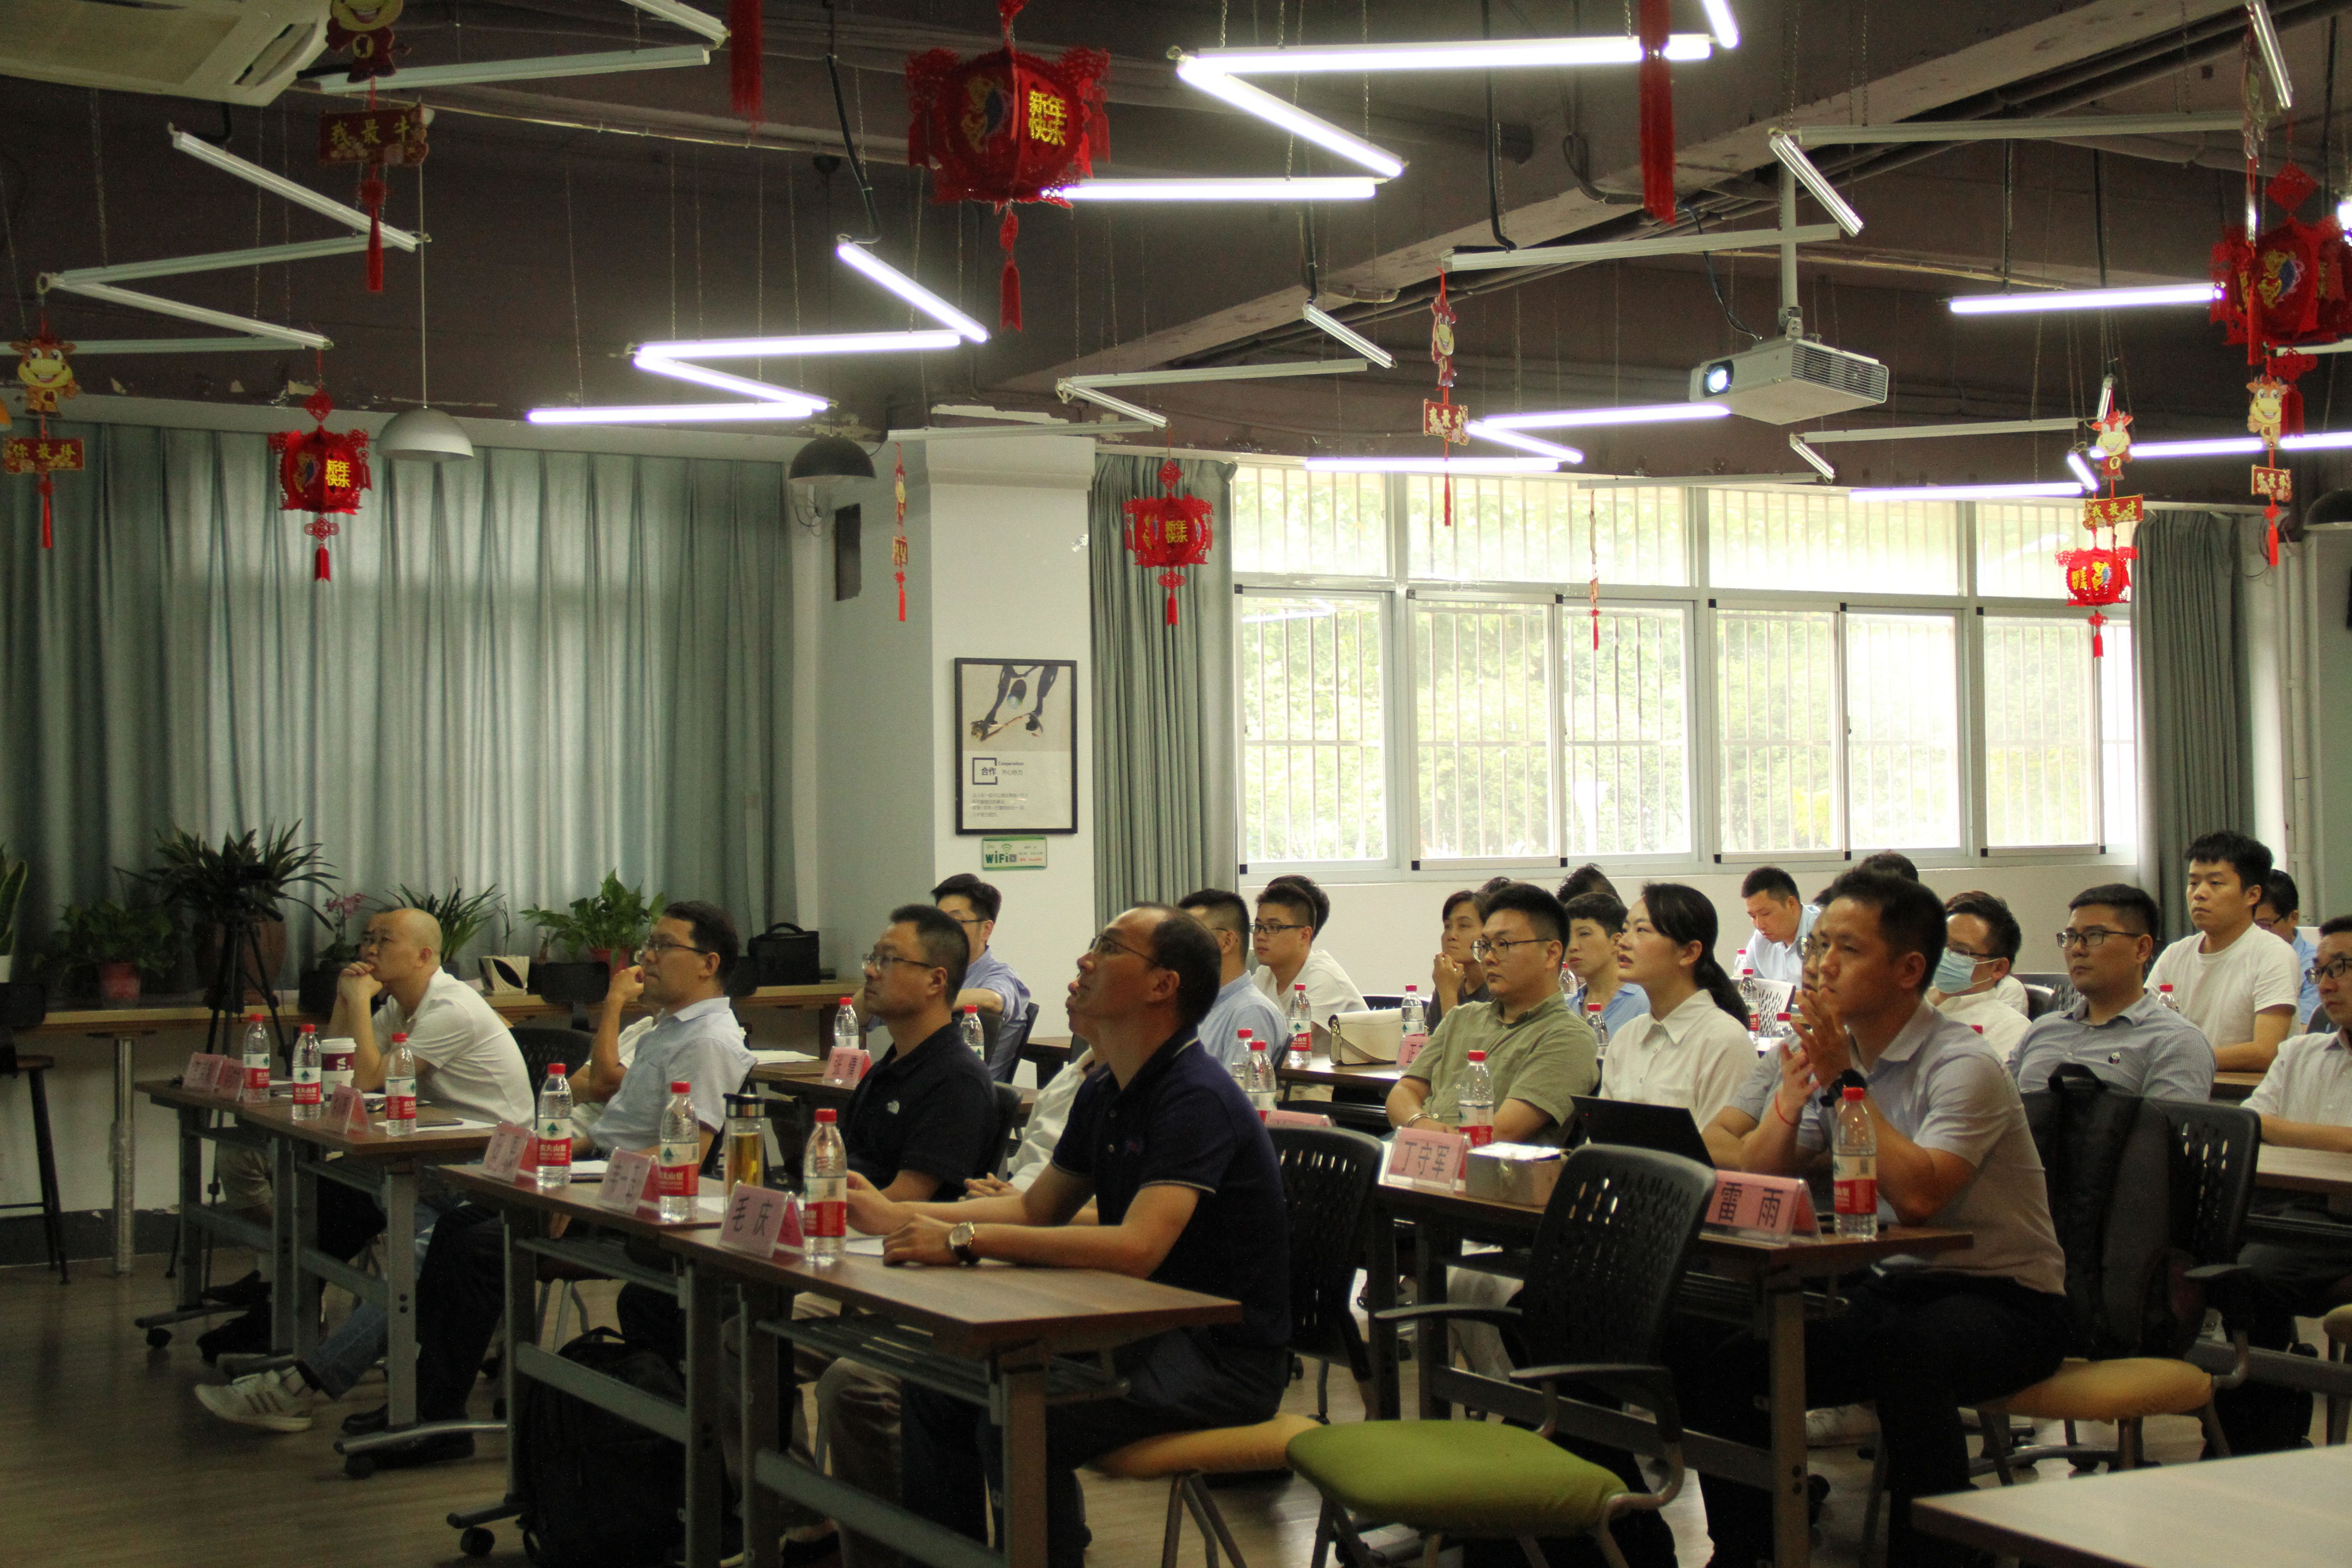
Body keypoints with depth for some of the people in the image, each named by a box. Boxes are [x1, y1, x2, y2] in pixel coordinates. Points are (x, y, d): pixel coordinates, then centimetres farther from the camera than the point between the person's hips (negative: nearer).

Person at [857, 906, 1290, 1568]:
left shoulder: (1195, 1098, -21)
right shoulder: (1104, 1093, 9)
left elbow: (1135, 1248, -32)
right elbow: (1038, 1208, 20)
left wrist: (965, 1240, -29)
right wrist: (895, 1215, 12)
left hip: (1224, 1358, -9)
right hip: (1144, 1332, 9)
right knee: (940, 1385, 0)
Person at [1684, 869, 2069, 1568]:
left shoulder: (1963, 1065, -16)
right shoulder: (1835, 1051, 6)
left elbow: (1918, 1195, -31)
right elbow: (1755, 1184, 4)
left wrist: (1845, 1083, -26)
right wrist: (1789, 1103, -16)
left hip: (1999, 1295, -7)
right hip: (1889, 1286, 7)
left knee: (1906, 1355, -38)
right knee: (1717, 1363, -8)